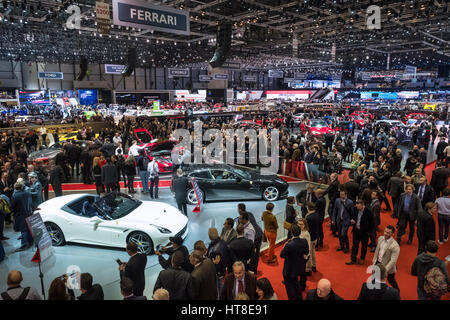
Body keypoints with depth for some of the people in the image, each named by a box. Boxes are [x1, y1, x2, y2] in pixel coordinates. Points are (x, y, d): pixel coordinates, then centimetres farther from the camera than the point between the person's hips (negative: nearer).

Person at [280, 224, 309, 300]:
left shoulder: (289, 245, -36)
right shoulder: (304, 242, -19)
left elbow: (281, 255, -19)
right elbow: (306, 252, 1)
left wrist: (285, 245, -8)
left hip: (289, 270, -7)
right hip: (299, 267, 7)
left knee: (289, 285, 19)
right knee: (296, 282, 33)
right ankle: (299, 297, 51)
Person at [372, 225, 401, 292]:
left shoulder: (395, 246, -28)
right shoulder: (380, 238, -7)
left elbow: (393, 261, -26)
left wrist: (385, 270, -27)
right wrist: (374, 259, 15)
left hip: (388, 266, -5)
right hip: (378, 263, 5)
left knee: (391, 280, 20)